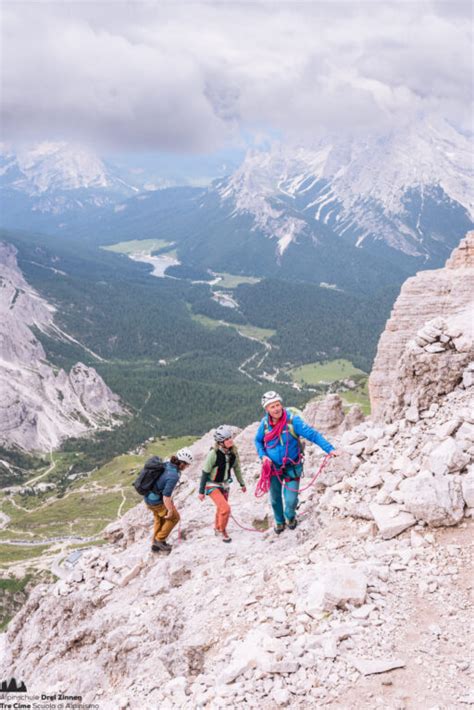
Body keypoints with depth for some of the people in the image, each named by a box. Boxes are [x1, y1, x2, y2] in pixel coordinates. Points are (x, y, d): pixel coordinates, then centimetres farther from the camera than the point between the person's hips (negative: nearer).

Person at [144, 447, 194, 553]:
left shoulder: (166, 464, -4)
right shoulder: (174, 475, -30)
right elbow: (166, 496, -29)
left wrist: (169, 499, 22)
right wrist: (170, 510, -14)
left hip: (149, 498, 8)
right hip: (157, 502, -8)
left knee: (159, 520, 28)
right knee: (174, 517, 13)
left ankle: (156, 544, 40)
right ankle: (159, 540, 20)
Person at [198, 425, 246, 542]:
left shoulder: (233, 452, -12)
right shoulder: (214, 454, -27)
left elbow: (237, 468, 5)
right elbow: (205, 472, -19)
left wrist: (242, 484, 14)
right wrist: (201, 491, -14)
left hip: (224, 484, 6)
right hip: (212, 485, -6)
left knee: (221, 508, 20)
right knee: (225, 508, -18)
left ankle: (217, 528, 48)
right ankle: (222, 531, 8)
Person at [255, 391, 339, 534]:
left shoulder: (292, 419, -21)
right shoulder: (265, 423, -9)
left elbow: (312, 434, -24)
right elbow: (258, 440, 9)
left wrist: (329, 449, -33)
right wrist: (262, 455, -8)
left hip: (292, 467, -3)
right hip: (273, 467, 3)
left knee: (291, 500, -6)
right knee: (275, 499, 16)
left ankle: (290, 517, 31)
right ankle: (279, 521, 45)